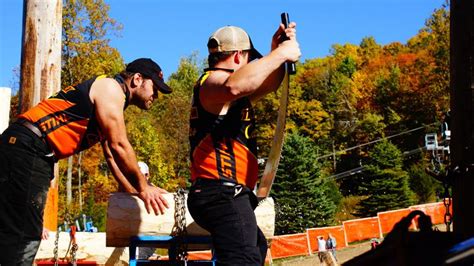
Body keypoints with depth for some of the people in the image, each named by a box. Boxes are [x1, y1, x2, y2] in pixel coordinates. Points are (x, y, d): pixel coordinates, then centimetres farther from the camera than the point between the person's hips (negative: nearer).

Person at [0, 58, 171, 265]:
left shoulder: (112, 107, 25)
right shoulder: (111, 88, -5)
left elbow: (112, 156, 26)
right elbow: (119, 146, -11)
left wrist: (136, 192, 20)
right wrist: (143, 188, -3)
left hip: (35, 156, 10)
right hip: (26, 149, -10)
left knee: (26, 237, 8)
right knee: (22, 236, -14)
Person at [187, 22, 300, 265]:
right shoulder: (213, 80, -8)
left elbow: (267, 85, 30)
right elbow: (234, 86, -33)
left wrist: (277, 52, 12)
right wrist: (280, 54, -24)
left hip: (224, 196, 11)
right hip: (222, 194, -11)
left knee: (257, 246, 32)